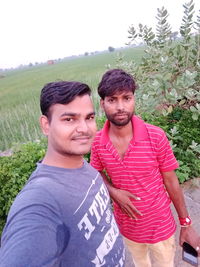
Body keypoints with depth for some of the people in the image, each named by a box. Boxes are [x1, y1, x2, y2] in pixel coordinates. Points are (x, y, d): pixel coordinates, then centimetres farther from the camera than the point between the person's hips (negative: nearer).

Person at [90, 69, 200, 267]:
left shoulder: (156, 136, -23)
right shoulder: (97, 142, -17)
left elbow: (171, 181, -11)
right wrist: (114, 192, -18)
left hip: (160, 226, -2)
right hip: (127, 226, 2)